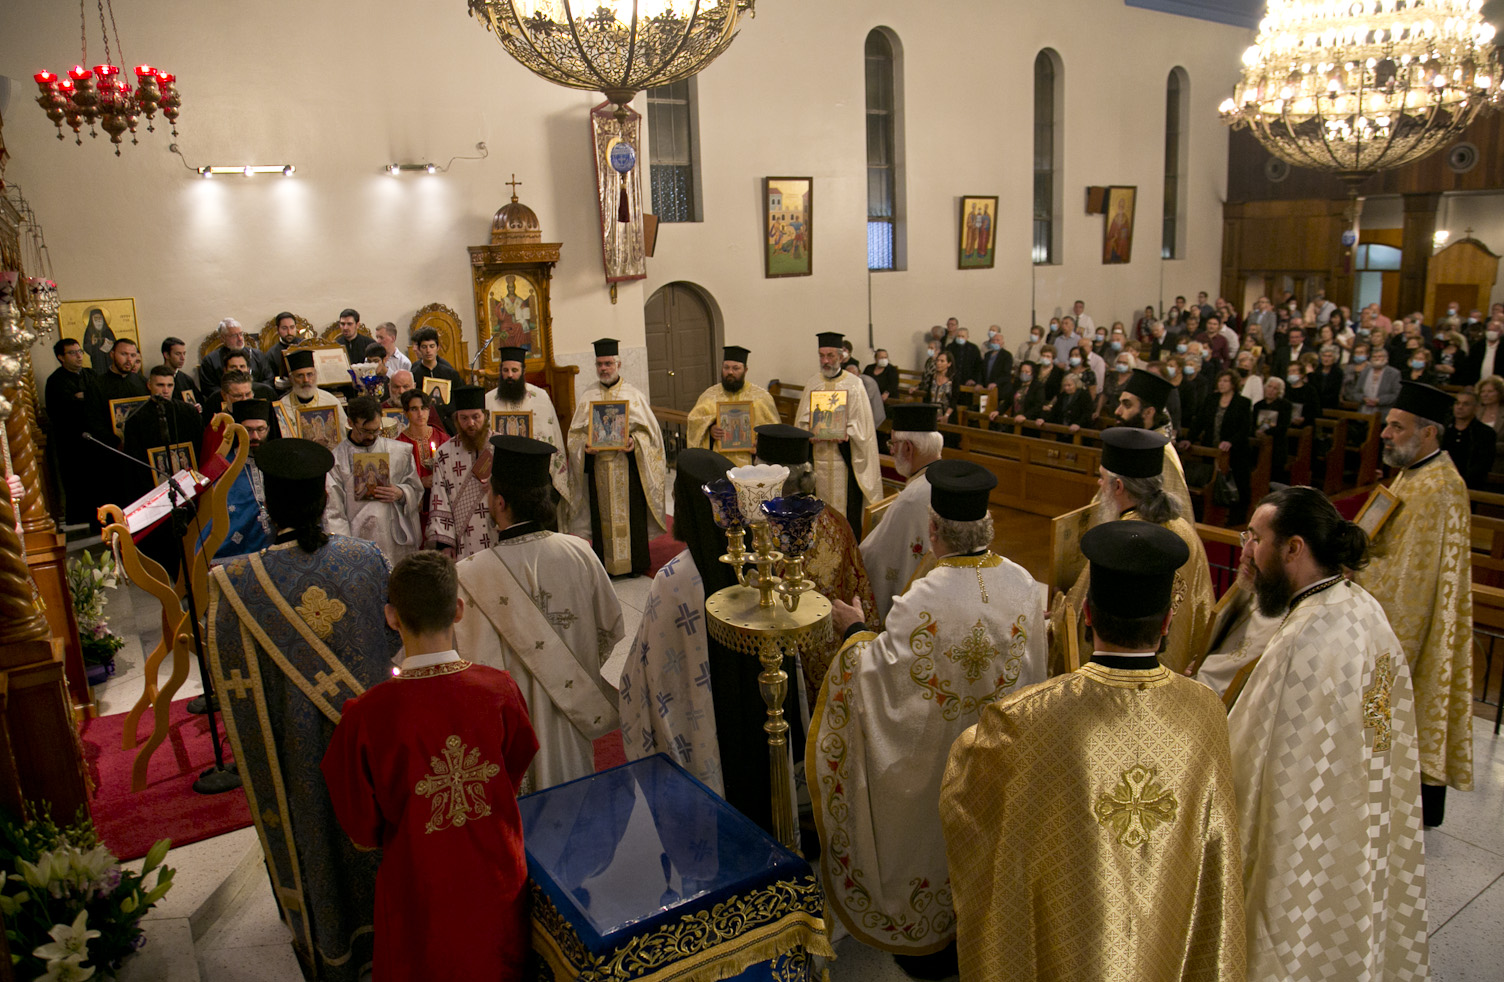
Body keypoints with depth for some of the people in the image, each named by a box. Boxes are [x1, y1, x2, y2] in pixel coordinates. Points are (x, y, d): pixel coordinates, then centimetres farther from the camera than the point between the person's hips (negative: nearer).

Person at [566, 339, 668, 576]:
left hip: (628, 465, -2)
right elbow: (575, 433, 11)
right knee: (602, 515, 3)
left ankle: (634, 563, 13)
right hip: (598, 465, 2)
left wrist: (635, 441, -17)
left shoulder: (634, 394, 4)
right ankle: (604, 564, 13)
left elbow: (648, 429, 2)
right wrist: (585, 445, -10)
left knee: (630, 513, 1)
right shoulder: (587, 396, 10)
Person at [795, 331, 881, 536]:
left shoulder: (853, 385, -1)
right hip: (818, 456, 3)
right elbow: (801, 421, 9)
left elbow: (861, 423, -3)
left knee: (848, 508, -2)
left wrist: (844, 434, -20)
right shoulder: (812, 384, 9)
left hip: (844, 457, -3)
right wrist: (814, 432, -11)